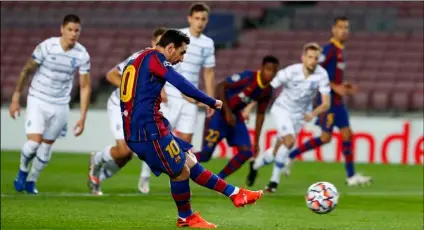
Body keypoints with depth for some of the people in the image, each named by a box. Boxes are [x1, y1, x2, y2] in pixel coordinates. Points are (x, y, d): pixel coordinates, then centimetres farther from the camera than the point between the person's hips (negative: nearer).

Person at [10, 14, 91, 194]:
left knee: (46, 146, 6)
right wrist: (16, 98, -1)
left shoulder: (82, 55, -8)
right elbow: (27, 70, -4)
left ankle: (31, 181, 26)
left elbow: (85, 87, 0)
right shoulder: (46, 47, -16)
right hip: (37, 100, -3)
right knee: (34, 142, -16)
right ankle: (23, 170, 13)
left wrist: (82, 117, -4)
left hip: (60, 105, 3)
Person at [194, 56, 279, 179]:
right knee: (206, 154, -12)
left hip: (235, 116, 7)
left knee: (246, 152, -6)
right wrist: (228, 112, -25)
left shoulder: (267, 91, 0)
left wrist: (256, 141, 10)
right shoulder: (248, 77, -23)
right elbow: (220, 87, -22)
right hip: (219, 113, -7)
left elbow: (260, 115, 11)